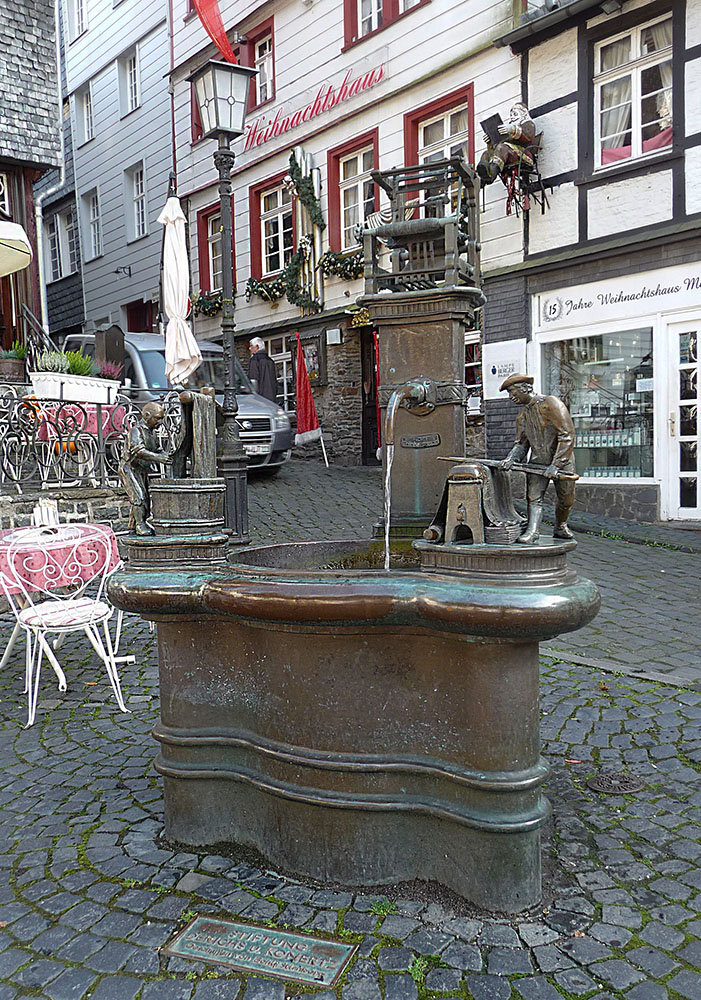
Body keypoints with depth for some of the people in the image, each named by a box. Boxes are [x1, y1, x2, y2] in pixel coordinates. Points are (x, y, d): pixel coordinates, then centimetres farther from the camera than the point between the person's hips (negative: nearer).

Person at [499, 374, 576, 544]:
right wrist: (511, 458, -14)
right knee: (534, 497, -12)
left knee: (566, 501, 7)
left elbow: (567, 435, -22)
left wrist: (556, 465, -27)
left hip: (561, 460, -4)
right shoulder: (522, 416, 7)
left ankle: (560, 527, 30)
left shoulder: (551, 403, -16)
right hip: (538, 461, 5)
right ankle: (532, 531, -18)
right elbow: (521, 443, 10)